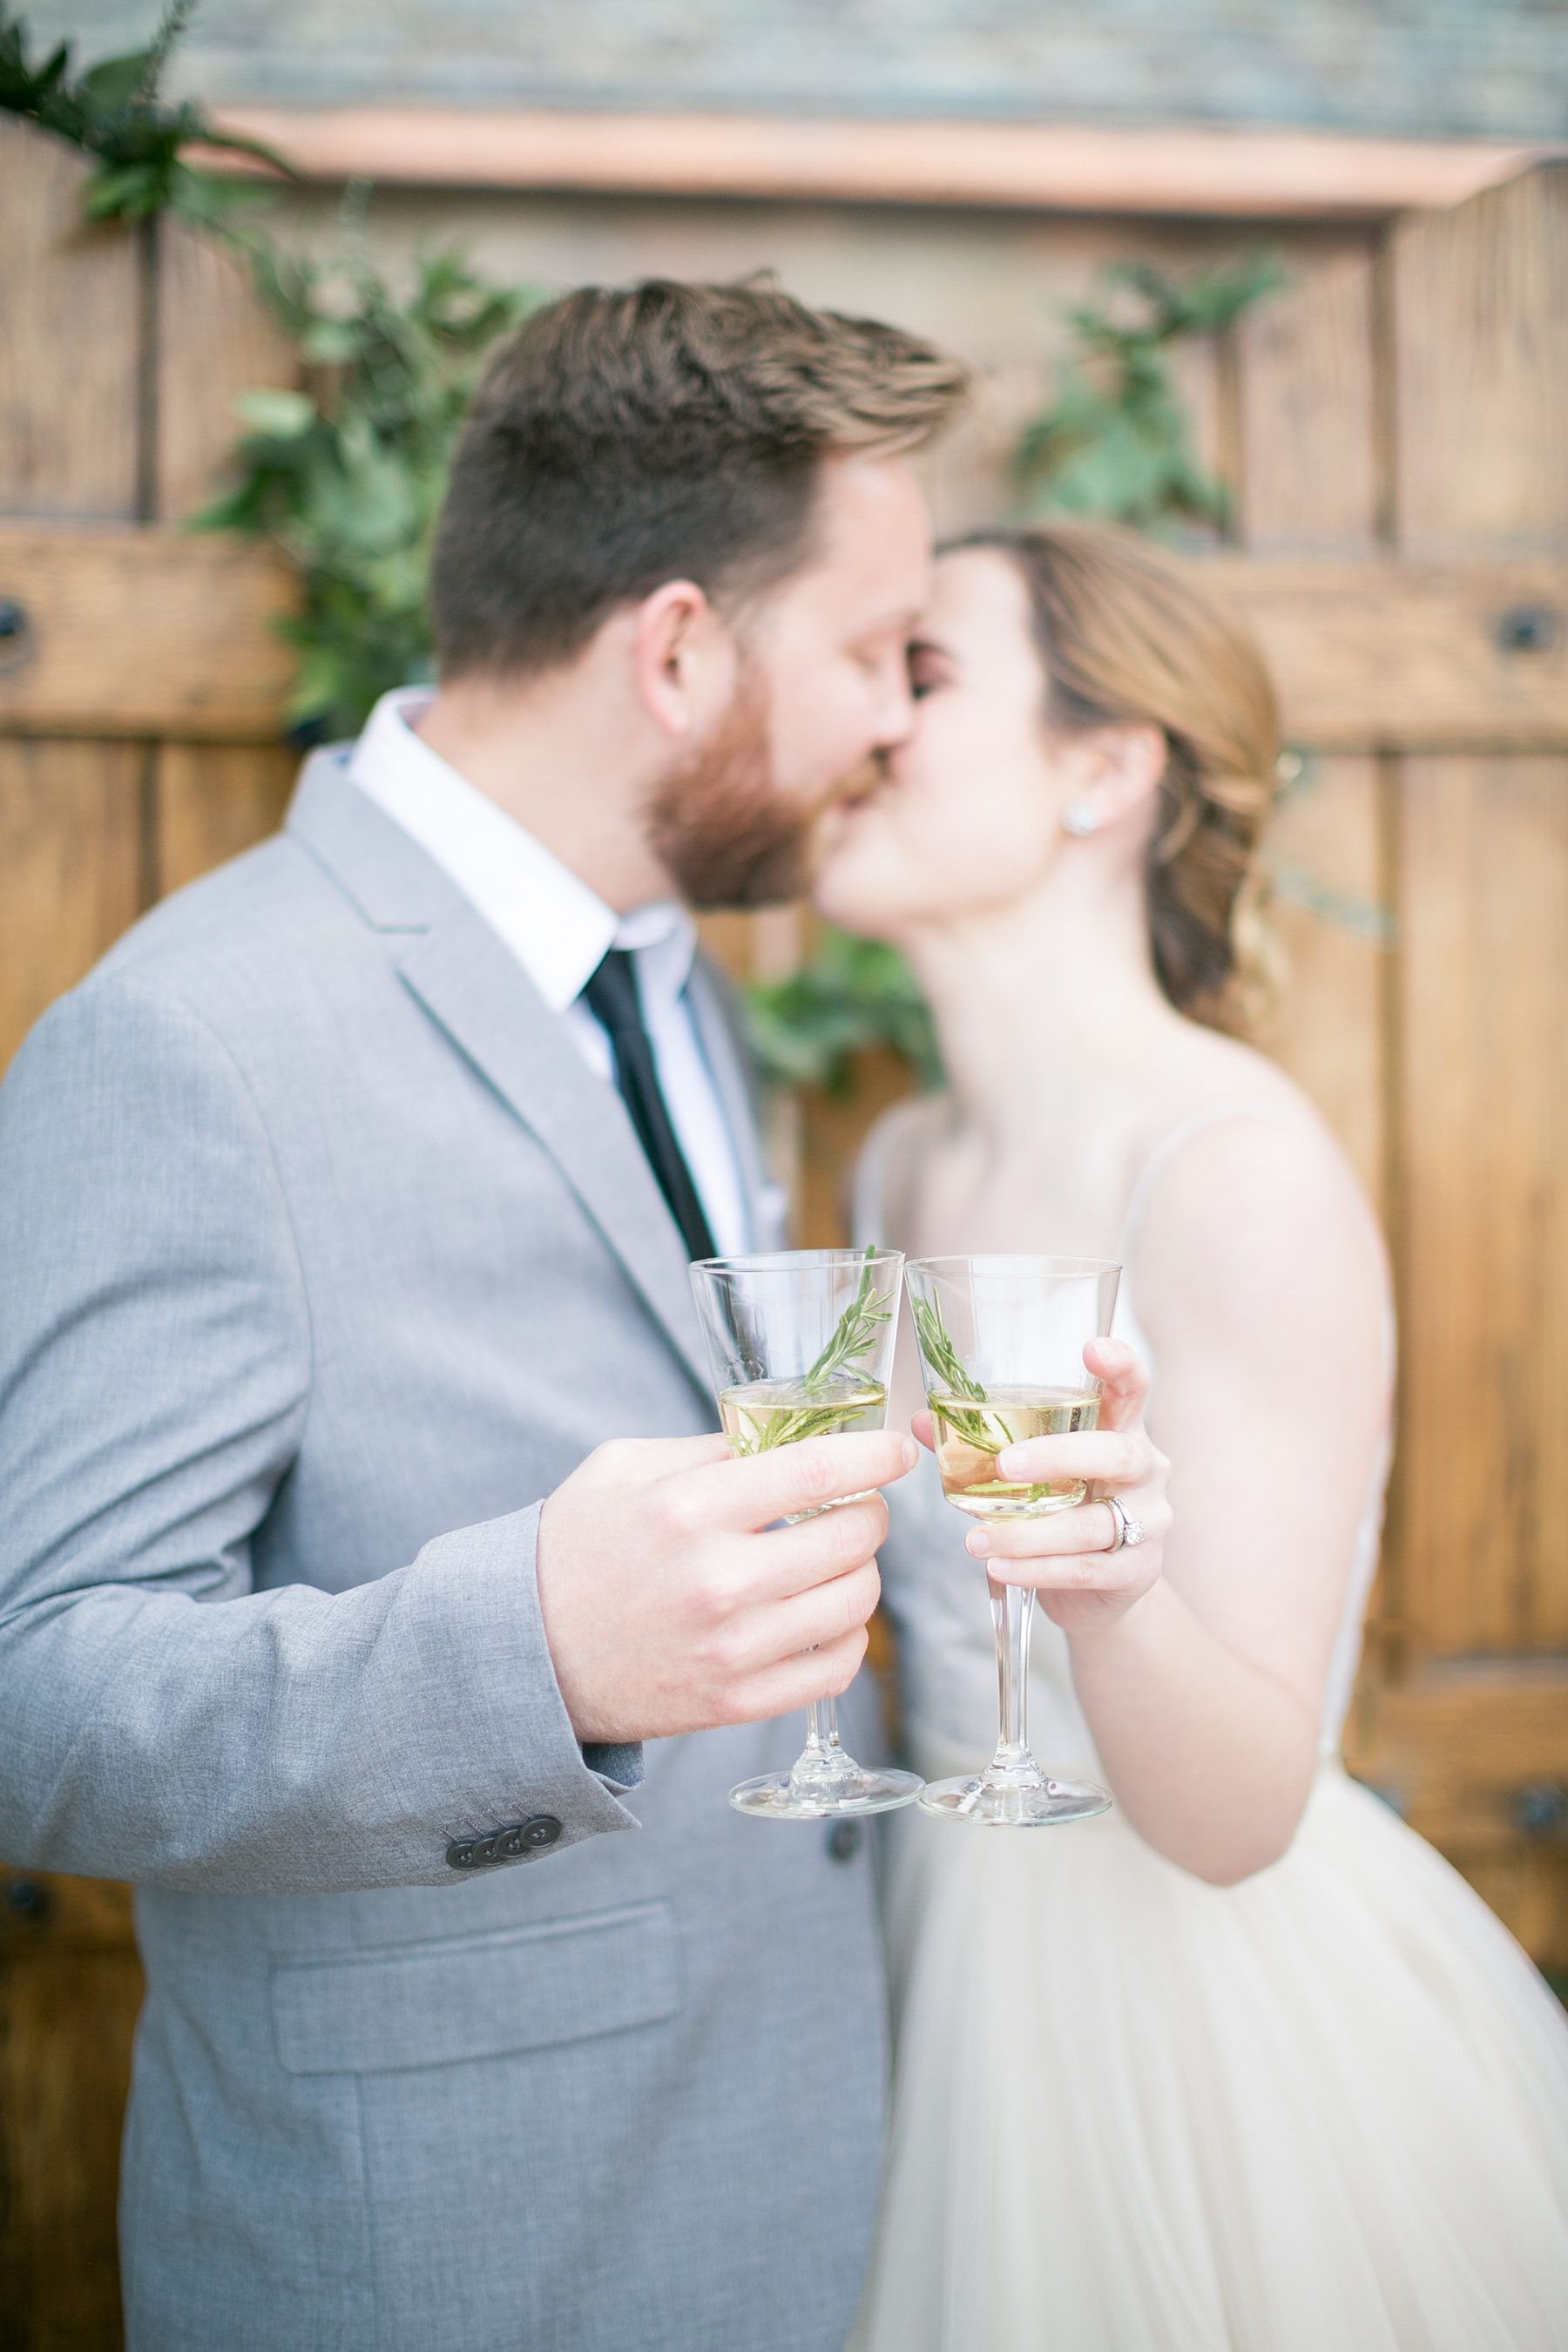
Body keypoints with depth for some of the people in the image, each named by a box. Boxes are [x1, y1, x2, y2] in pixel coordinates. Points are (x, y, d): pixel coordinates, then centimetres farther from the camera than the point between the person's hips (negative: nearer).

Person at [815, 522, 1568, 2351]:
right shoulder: (905, 1167, 2)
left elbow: (1233, 1815, -24)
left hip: (1210, 1992, -7)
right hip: (960, 1955, 7)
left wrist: (1110, 1584, -39)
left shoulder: (1249, 1177, -21)